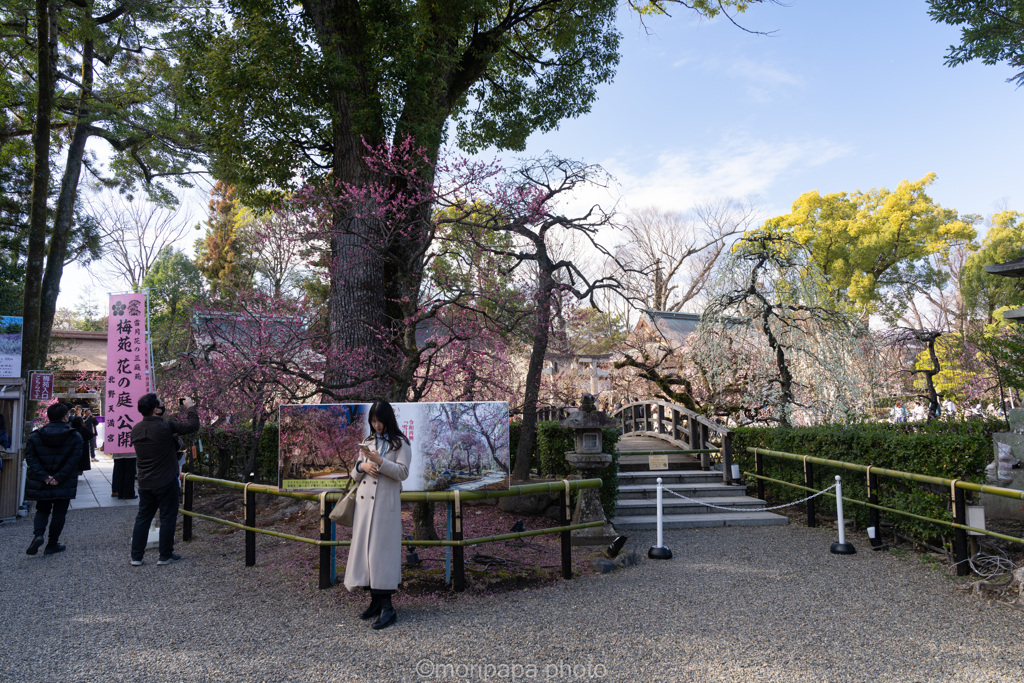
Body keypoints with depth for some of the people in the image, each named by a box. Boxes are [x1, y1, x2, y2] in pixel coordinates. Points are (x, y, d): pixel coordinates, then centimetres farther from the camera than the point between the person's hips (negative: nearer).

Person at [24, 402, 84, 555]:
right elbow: (73, 461, -15)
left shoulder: (35, 436, 1)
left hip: (40, 484, 2)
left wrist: (45, 477, -11)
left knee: (42, 510, 18)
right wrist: (59, 477, -13)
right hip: (64, 485, -2)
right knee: (59, 513, 10)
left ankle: (38, 534, -6)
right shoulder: (75, 437, -7)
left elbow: (30, 458, -7)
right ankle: (52, 544, 14)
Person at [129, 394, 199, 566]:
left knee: (143, 517, 15)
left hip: (145, 483, 6)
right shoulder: (165, 427, -20)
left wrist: (173, 437, 21)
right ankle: (165, 555, 13)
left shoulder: (136, 429, 3)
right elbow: (193, 426, -14)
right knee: (168, 517, 6)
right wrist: (191, 408, 0)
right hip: (166, 482, -6)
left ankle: (136, 556, 18)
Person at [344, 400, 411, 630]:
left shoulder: (400, 443, 1)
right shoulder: (367, 442, 16)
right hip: (364, 501, 6)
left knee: (381, 551, -8)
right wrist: (362, 466, -4)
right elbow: (354, 476, 19)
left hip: (385, 504, -6)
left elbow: (402, 472, -9)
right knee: (364, 548, 5)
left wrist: (378, 460, -18)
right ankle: (375, 600, 15)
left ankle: (387, 607, -6)